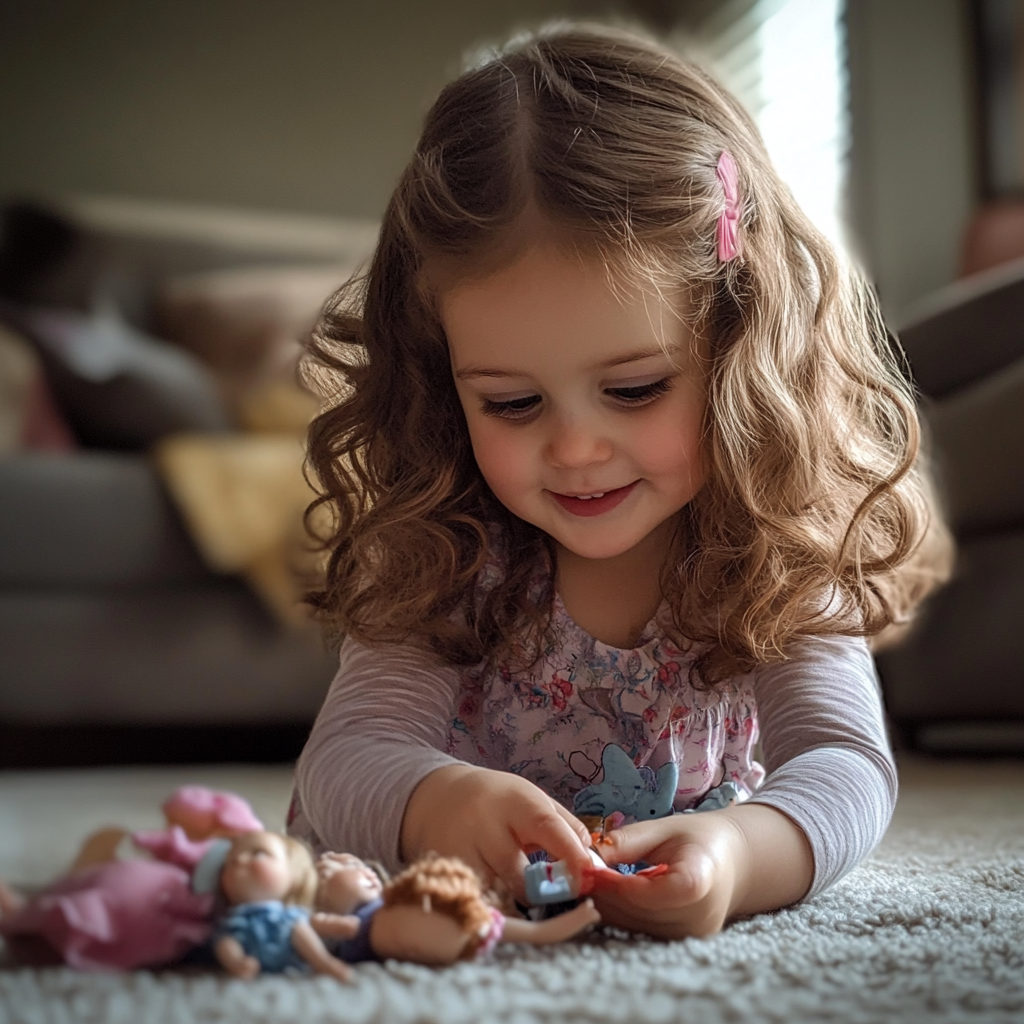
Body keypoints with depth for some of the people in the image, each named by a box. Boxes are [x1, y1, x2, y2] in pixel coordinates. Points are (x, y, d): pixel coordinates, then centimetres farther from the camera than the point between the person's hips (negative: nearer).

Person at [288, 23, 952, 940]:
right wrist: (435, 803, -55)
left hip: (678, 896, 1)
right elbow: (346, 755, -30)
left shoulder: (781, 554, -23)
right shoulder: (442, 556, -23)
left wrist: (745, 856, -57)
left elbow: (846, 764, -33)